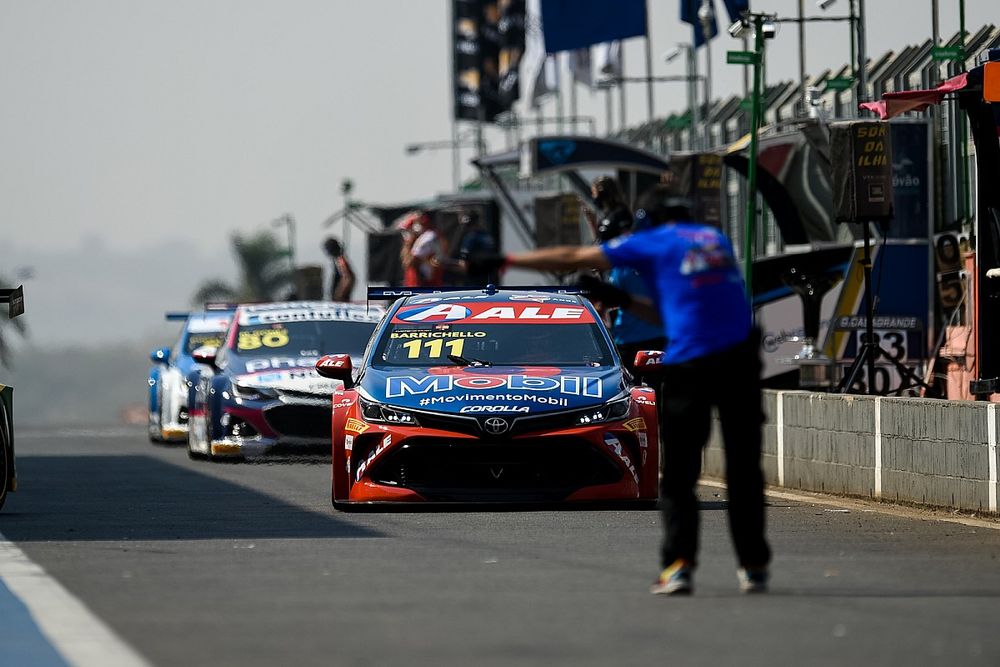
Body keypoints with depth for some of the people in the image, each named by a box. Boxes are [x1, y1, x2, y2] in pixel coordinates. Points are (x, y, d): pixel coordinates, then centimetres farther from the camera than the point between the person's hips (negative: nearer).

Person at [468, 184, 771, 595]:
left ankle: (679, 565, -7)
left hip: (690, 361, -4)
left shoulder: (652, 243, 8)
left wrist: (506, 261, 17)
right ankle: (753, 566, 8)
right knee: (744, 468, 9)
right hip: (740, 357, 4)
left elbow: (572, 259, 9)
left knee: (679, 472, 3)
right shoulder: (716, 239, 21)